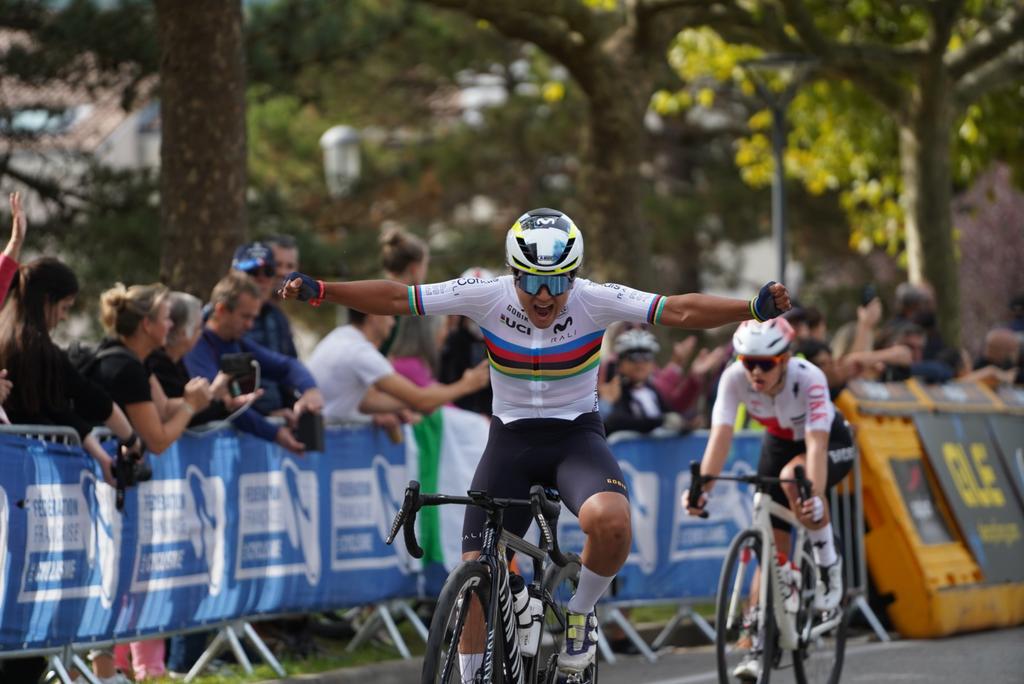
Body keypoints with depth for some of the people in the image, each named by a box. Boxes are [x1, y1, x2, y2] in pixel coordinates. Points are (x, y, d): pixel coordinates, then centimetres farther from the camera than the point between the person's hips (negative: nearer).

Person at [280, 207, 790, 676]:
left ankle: (580, 614, -4)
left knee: (610, 521, -33)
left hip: (576, 434, -2)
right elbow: (394, 298, -14)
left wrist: (754, 308, -39)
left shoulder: (596, 301, -17)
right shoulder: (487, 298, -14)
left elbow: (680, 310, -25)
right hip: (511, 438, 2)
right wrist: (318, 290, -25)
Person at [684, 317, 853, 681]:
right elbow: (720, 435, -34)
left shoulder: (808, 378, -36)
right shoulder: (735, 378, -27)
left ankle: (828, 562, -14)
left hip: (832, 443, -4)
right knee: (771, 544, -4)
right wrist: (702, 488, -49)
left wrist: (815, 498, -58)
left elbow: (816, 445, -44)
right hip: (780, 443, 4)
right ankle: (758, 645, 3)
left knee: (793, 476, -37)